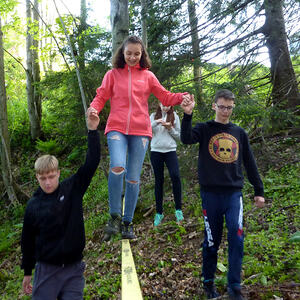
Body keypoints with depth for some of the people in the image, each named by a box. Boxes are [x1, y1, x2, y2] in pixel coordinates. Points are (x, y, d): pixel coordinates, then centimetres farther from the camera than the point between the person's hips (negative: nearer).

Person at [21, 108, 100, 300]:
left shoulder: (73, 189, -7)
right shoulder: (33, 205, -3)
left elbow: (92, 162, -17)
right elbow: (28, 240, 6)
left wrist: (93, 130, -25)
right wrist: (27, 272, 12)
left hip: (74, 269, 0)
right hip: (46, 270, 1)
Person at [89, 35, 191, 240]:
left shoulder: (147, 76, 14)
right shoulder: (113, 74, 12)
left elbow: (165, 97, 14)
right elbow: (101, 97, 9)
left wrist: (182, 97, -4)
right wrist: (94, 109, -13)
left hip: (140, 131, 1)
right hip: (117, 128, -1)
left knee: (134, 178, 1)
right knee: (117, 167, -26)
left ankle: (127, 223, 14)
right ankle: (115, 216, -8)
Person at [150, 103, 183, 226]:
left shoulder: (175, 117, 7)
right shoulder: (153, 116, 10)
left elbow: (179, 136, 6)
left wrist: (170, 128, -9)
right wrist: (156, 122, -18)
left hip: (170, 151, -1)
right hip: (156, 151, 1)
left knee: (175, 176, -22)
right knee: (159, 181, 6)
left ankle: (178, 209, -9)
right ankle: (159, 212, 15)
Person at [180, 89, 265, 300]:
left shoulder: (239, 133, 13)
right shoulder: (205, 129, 4)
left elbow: (250, 163, 16)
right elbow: (187, 139, -18)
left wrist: (259, 191, 14)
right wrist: (188, 115, -30)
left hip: (234, 193, 2)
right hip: (211, 193, -2)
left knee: (237, 237, -8)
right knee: (212, 240, 7)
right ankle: (208, 281, 25)